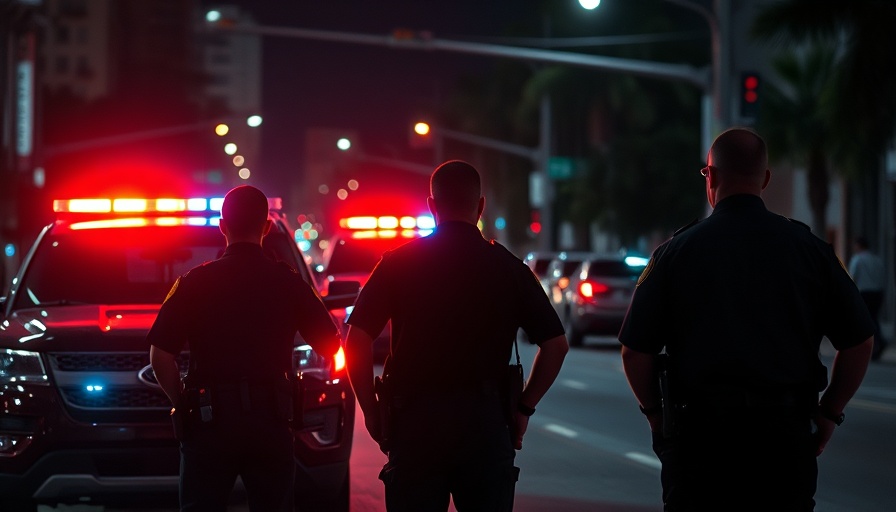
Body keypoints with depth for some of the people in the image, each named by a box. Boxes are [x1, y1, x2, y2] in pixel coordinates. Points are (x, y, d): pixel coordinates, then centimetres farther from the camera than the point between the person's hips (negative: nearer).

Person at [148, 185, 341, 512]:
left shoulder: (194, 283, 0)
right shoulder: (288, 283, 2)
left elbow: (160, 356, -5)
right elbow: (331, 346, 4)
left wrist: (182, 402, 7)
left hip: (209, 421, -1)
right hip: (271, 420, 1)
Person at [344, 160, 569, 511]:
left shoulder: (398, 263, 2)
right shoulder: (508, 268, 4)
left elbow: (356, 341, -5)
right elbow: (555, 345, 3)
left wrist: (371, 410, 5)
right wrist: (524, 407, 11)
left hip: (414, 420, 0)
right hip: (485, 420, 0)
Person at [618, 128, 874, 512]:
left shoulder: (676, 251, -1)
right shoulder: (808, 248, 2)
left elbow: (635, 353, -2)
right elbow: (858, 343, 3)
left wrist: (657, 415, 13)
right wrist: (827, 414, 13)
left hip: (699, 434, -1)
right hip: (785, 436, 1)